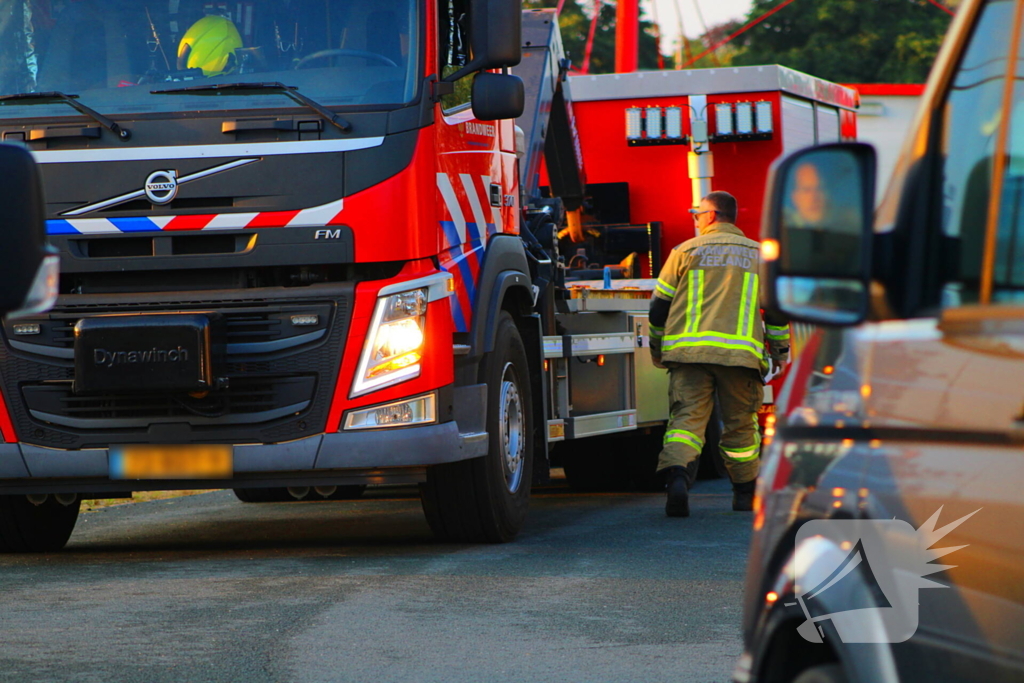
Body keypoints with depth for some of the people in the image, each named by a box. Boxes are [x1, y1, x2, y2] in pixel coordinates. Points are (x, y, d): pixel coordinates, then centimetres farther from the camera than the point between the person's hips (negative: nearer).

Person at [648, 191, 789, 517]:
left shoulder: (685, 252, 9)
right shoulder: (760, 255, 14)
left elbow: (660, 304, 11)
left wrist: (657, 349, 24)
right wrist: (780, 352, 22)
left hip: (689, 349, -1)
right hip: (741, 352, 1)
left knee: (687, 417, -6)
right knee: (740, 424, 12)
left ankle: (677, 474, -30)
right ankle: (745, 492, 21)